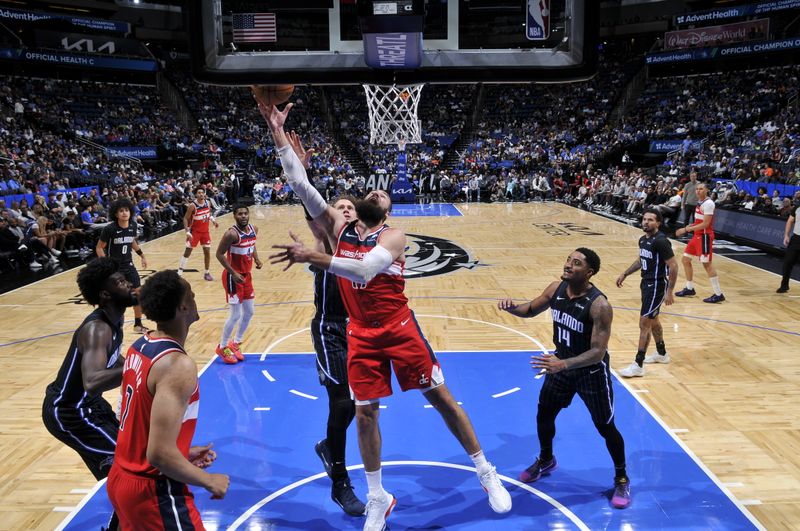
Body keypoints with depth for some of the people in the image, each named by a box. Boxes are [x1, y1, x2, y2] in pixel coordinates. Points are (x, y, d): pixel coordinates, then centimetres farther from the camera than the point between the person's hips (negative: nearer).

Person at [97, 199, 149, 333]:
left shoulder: (133, 225, -3)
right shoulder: (109, 229, -19)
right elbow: (99, 247, -10)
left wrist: (142, 256, 17)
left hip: (128, 265, 5)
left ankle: (138, 324, 18)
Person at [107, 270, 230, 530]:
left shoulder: (139, 347, 2)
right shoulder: (178, 365, -26)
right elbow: (159, 454, -30)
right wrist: (209, 481, -16)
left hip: (122, 478, 9)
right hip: (154, 491, -9)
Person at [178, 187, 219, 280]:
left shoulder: (208, 203, -4)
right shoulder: (193, 205, -20)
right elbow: (185, 219, -16)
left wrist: (213, 220, 1)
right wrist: (187, 232, -25)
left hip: (205, 231, 4)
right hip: (195, 231, -4)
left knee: (207, 251, 4)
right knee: (187, 252, -1)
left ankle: (207, 273, 16)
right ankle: (179, 272, 8)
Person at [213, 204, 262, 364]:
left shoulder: (254, 229, 1)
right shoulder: (231, 234, -22)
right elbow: (219, 254, -18)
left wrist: (256, 259, 1)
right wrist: (233, 273, -22)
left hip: (247, 275, 8)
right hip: (234, 277, -8)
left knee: (249, 313, 13)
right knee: (235, 315, -5)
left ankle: (235, 344, 30)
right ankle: (222, 347, 14)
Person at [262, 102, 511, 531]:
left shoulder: (393, 236, -10)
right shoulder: (338, 228, 2)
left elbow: (364, 270, -30)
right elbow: (300, 185, -6)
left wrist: (311, 257, -35)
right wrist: (278, 134, -11)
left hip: (399, 329, -3)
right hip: (361, 336, 4)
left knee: (441, 397, 4)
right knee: (365, 414, 7)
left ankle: (486, 473, 23)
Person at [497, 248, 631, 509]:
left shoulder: (599, 305, -30)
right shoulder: (556, 289, -11)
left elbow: (598, 352, -31)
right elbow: (531, 310, 6)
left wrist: (563, 364, -45)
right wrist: (511, 307, -16)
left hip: (592, 371, -6)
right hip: (562, 363, 6)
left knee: (605, 427, 7)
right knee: (543, 415, 16)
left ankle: (621, 479, 31)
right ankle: (546, 460, 43)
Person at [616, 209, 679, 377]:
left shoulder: (661, 241, -21)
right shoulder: (643, 239, 6)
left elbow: (673, 266, -20)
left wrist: (669, 292, -21)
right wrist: (625, 274, 20)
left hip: (657, 286, -9)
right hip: (647, 283, 9)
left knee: (644, 324, -8)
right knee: (653, 320, 23)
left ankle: (638, 366, -2)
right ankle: (662, 354, 42)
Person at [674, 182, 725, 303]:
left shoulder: (708, 203, -17)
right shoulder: (701, 202, 13)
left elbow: (705, 224, -23)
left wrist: (686, 229, -23)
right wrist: (690, 226, 6)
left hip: (704, 236, -10)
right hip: (697, 235, 10)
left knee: (707, 264, -9)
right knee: (685, 260, 13)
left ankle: (718, 294, -4)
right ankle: (689, 289, 24)